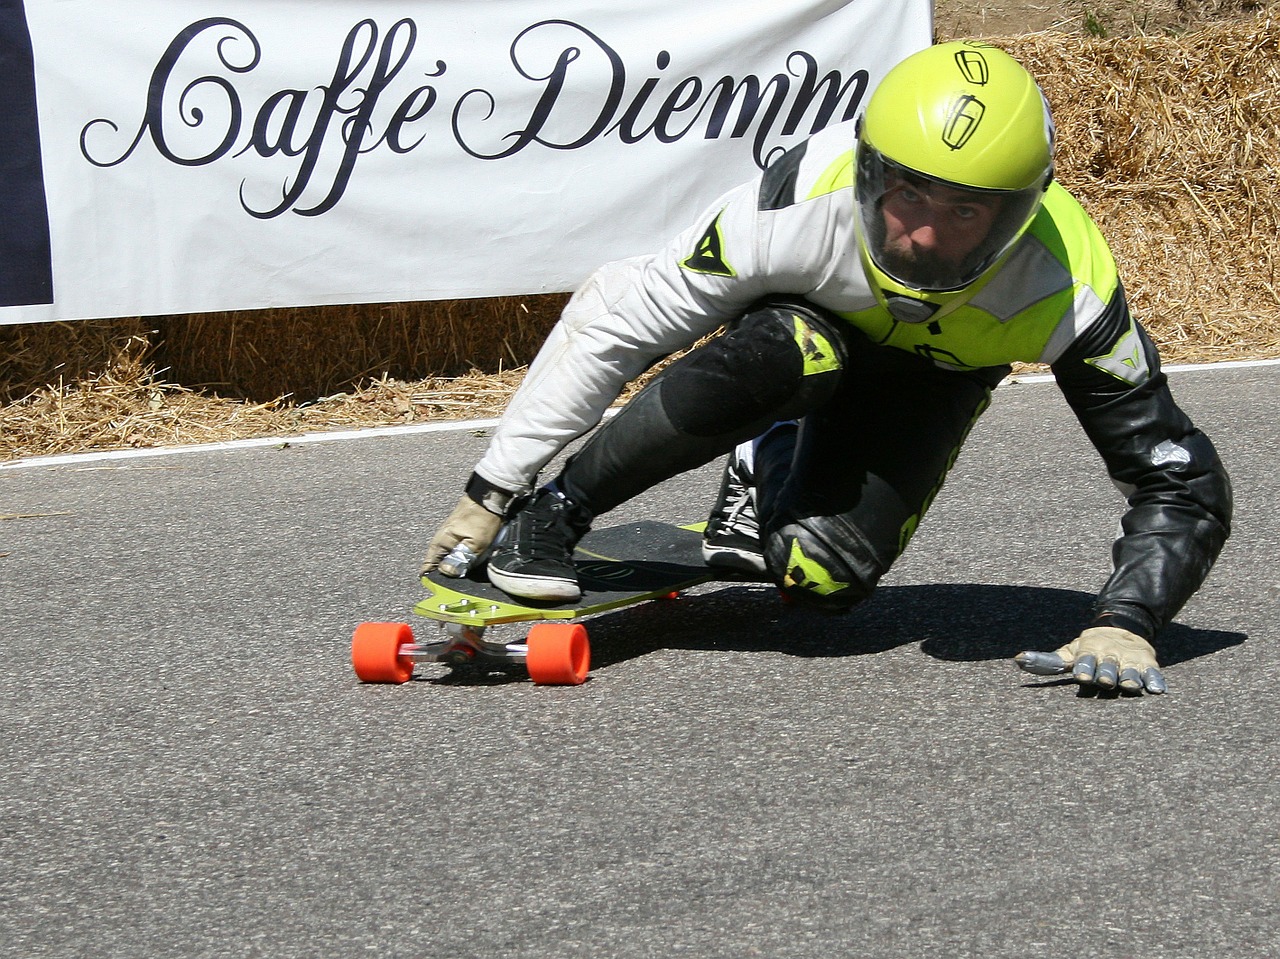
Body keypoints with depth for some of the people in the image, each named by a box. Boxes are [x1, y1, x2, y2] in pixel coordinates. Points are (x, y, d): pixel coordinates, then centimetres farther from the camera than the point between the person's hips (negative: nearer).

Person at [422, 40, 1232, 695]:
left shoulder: (1067, 292, -38)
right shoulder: (800, 205, -40)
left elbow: (1182, 482, -28)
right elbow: (614, 325, -28)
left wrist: (1125, 625, -44)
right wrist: (490, 493, -23)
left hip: (937, 368, 1)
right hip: (803, 311, -1)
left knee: (824, 578, -22)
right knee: (785, 353, -38)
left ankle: (765, 478, 16)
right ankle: (547, 517, -20)